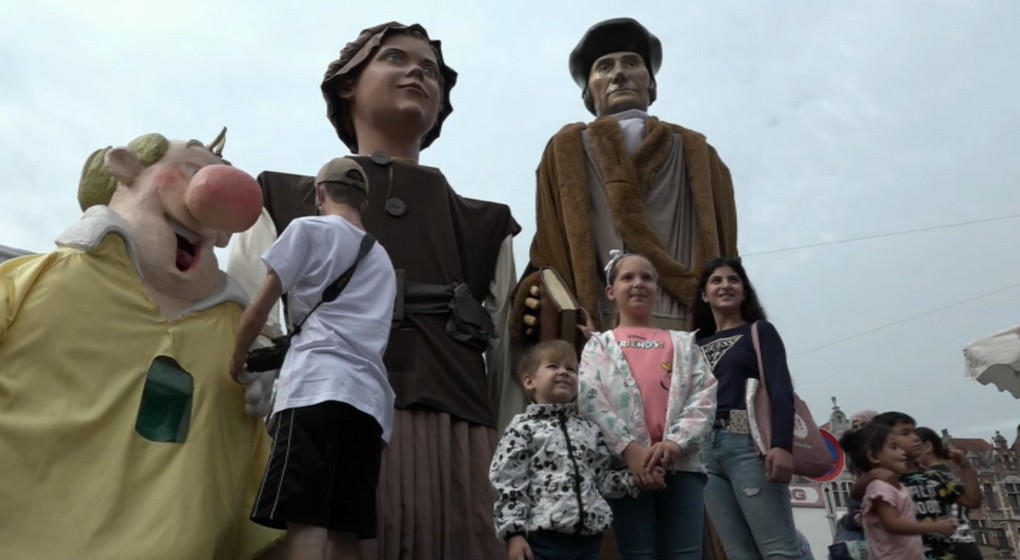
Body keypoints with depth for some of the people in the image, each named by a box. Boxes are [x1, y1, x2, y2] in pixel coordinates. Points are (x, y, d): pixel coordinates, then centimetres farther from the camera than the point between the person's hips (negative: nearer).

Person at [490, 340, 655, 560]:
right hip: (544, 538, -5)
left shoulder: (590, 430, 13)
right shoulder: (523, 429, -4)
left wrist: (634, 479, 4)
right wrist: (514, 533, -13)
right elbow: (509, 486, -8)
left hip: (587, 537, 6)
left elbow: (602, 479, 16)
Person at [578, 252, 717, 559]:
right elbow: (590, 400, -2)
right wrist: (627, 448, -16)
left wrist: (676, 443, -12)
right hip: (625, 466, -1)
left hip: (681, 463, 2)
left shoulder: (683, 343, 20)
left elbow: (705, 397, 6)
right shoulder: (599, 345, 15)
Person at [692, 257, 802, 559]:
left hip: (749, 443, -4)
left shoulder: (760, 331, 8)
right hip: (706, 449, 4)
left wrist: (782, 445, -18)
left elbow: (781, 391, -5)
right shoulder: (697, 344, 20)